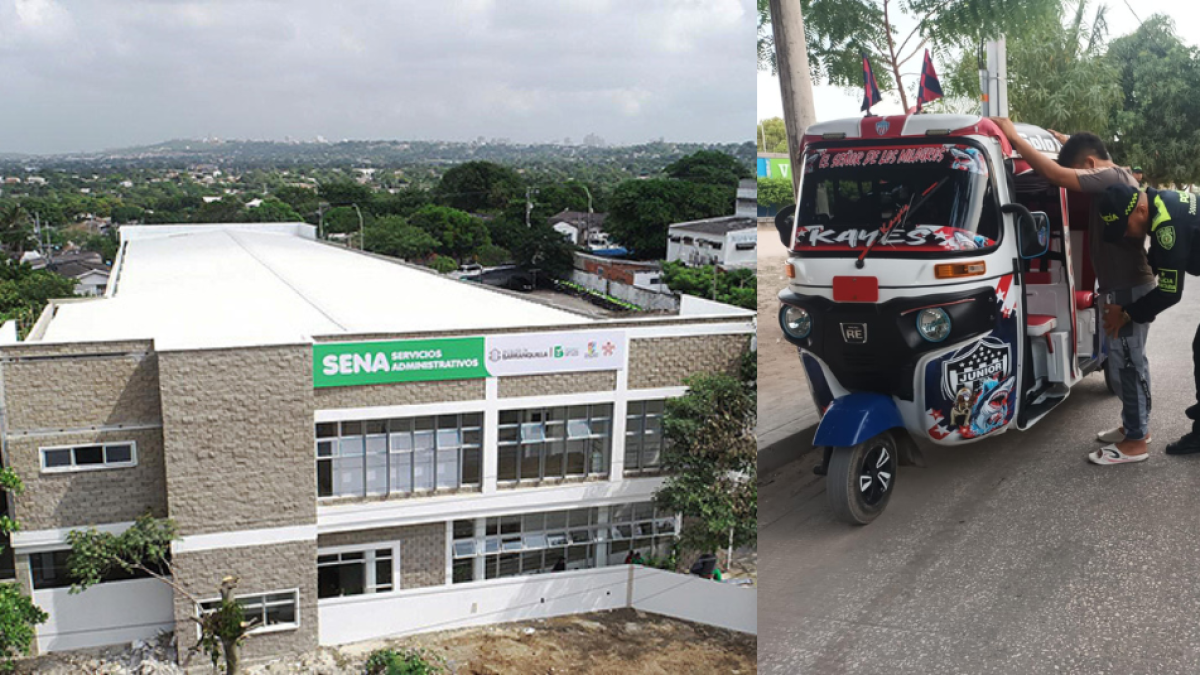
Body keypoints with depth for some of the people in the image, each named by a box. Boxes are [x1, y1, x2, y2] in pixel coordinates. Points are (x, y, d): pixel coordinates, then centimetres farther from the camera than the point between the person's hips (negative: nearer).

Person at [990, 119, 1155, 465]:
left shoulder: (1110, 178, -19)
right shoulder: (1121, 176, 12)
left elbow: (1055, 173, -29)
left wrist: (1014, 137, -24)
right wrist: (1068, 142, 28)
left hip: (1127, 287, -10)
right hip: (1129, 284, 10)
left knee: (1126, 362, -5)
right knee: (1129, 360, 17)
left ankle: (1135, 440, 1)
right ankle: (1135, 425, 28)